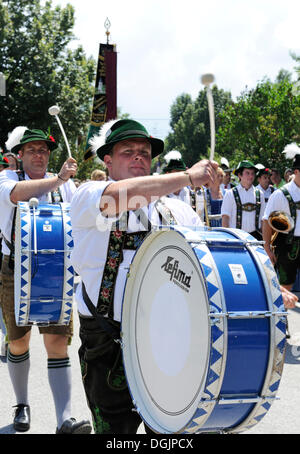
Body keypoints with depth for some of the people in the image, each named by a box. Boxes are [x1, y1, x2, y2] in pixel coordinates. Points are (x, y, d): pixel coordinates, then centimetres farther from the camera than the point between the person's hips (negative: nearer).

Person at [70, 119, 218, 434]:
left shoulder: (175, 210, 13)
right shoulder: (87, 196, 0)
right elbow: (120, 195, -22)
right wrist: (188, 177, -15)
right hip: (109, 345, -3)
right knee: (114, 427, 8)